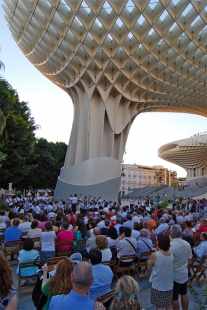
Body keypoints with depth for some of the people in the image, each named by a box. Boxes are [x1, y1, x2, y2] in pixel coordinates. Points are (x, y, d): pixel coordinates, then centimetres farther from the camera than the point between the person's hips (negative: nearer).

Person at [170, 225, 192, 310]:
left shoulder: (170, 246, -30)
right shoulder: (187, 244, -8)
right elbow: (189, 259, 6)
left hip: (174, 276, -6)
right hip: (184, 274, 6)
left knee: (174, 298, 12)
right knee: (184, 294, 24)